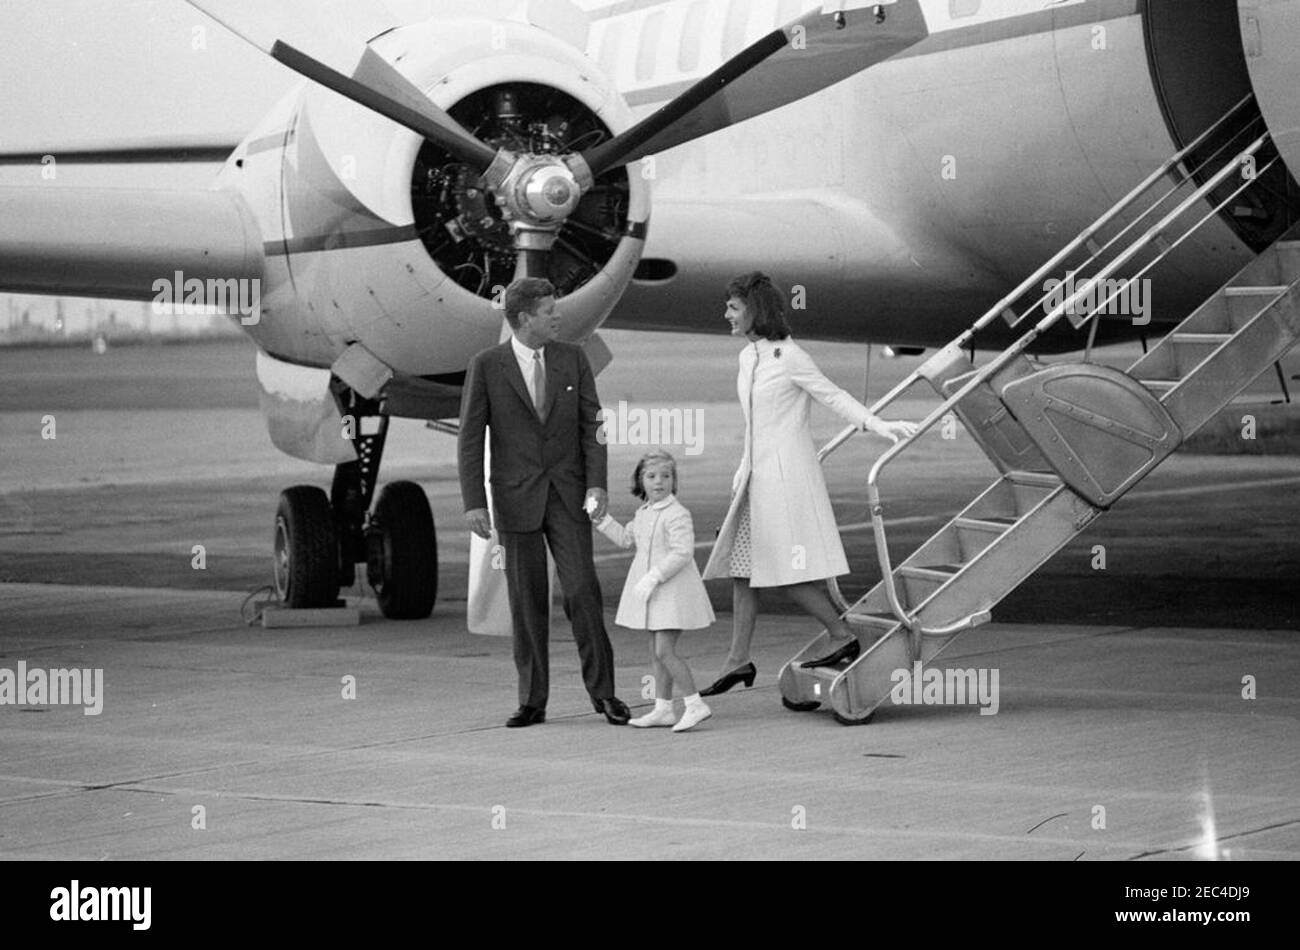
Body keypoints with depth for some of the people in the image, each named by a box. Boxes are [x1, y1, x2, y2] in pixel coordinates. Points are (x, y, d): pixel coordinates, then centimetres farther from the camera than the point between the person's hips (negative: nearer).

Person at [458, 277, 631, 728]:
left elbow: (591, 424, 3)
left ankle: (602, 691, 1)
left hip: (568, 495, 1)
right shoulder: (486, 366, -3)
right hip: (517, 499, -1)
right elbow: (471, 438, -3)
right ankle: (532, 702, 8)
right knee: (527, 600, 2)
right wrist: (474, 503, -9)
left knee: (582, 589, -8)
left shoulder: (572, 359, 4)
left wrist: (597, 484, -9)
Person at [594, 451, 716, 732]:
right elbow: (626, 538, 28)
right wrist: (601, 519, 20)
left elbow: (682, 552, -23)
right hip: (651, 592, 9)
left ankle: (695, 705, -11)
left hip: (673, 590, -9)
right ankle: (663, 709, 18)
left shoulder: (677, 514, -16)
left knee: (664, 651, -14)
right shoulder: (643, 513, 12)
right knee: (657, 653, 12)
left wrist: (653, 577, -25)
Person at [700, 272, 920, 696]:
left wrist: (878, 426, -23)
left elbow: (834, 396, -12)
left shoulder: (789, 357, -12)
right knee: (741, 567, 6)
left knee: (788, 573, -8)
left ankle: (844, 637, 4)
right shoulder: (748, 358, 12)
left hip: (787, 475, -9)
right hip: (756, 477, 9)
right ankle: (738, 661, 10)